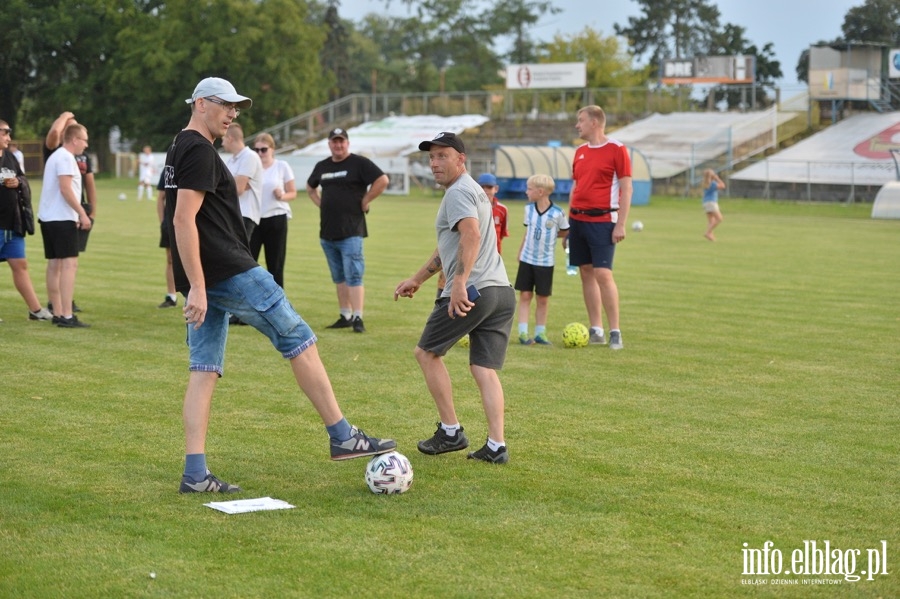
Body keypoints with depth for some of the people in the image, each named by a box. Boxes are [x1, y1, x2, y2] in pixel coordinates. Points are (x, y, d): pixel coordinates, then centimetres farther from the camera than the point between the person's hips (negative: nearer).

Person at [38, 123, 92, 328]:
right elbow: (65, 189, -19)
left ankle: (58, 313, 15)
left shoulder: (56, 156, 20)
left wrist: (77, 214, 19)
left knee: (54, 264, 11)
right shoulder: (66, 157, -11)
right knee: (69, 264, -12)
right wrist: (82, 213, -17)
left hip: (47, 217, 10)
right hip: (62, 218, -10)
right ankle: (66, 316, -18)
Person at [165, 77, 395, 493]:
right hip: (229, 273, -10)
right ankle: (343, 438, 3)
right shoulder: (199, 151, -12)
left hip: (204, 281, 10)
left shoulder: (179, 150, 20)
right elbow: (184, 219, -21)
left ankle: (195, 475, 2)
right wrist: (197, 287, -24)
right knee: (300, 341, -1)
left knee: (204, 372, 6)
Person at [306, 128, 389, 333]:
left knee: (353, 276, -11)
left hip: (351, 231, -7)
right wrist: (320, 203, 15)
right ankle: (345, 316, 19)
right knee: (339, 278, 12)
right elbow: (310, 187, 32)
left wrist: (365, 201, -12)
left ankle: (358, 318, -13)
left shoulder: (359, 163, -5)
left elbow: (382, 180, -15)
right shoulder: (322, 166, 14)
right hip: (327, 232, 7)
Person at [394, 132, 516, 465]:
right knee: (484, 369, 7)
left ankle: (450, 432, 8)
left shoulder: (458, 192, -7)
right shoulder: (475, 191, 25)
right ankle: (496, 446, -3)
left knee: (427, 352, 8)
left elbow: (471, 234, -26)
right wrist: (417, 279, 41)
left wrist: (459, 283, -34)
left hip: (470, 291, -9)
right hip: (502, 292, 9)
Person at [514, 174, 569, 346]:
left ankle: (540, 333, 15)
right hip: (527, 259, 3)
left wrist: (551, 235, -8)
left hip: (546, 262, -2)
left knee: (543, 299, 6)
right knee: (525, 295, 0)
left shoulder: (557, 213, -13)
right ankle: (523, 332, 1)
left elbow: (565, 232, 2)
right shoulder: (528, 209, 0)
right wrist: (520, 251, 10)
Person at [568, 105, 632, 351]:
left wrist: (621, 225, -13)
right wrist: (569, 219, 16)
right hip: (578, 219, 7)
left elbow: (626, 188, -8)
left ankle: (615, 332, -6)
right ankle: (596, 331, 11)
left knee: (603, 274, -13)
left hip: (602, 221, -7)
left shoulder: (616, 149, -6)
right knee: (586, 273, 6)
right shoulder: (580, 151, 13)